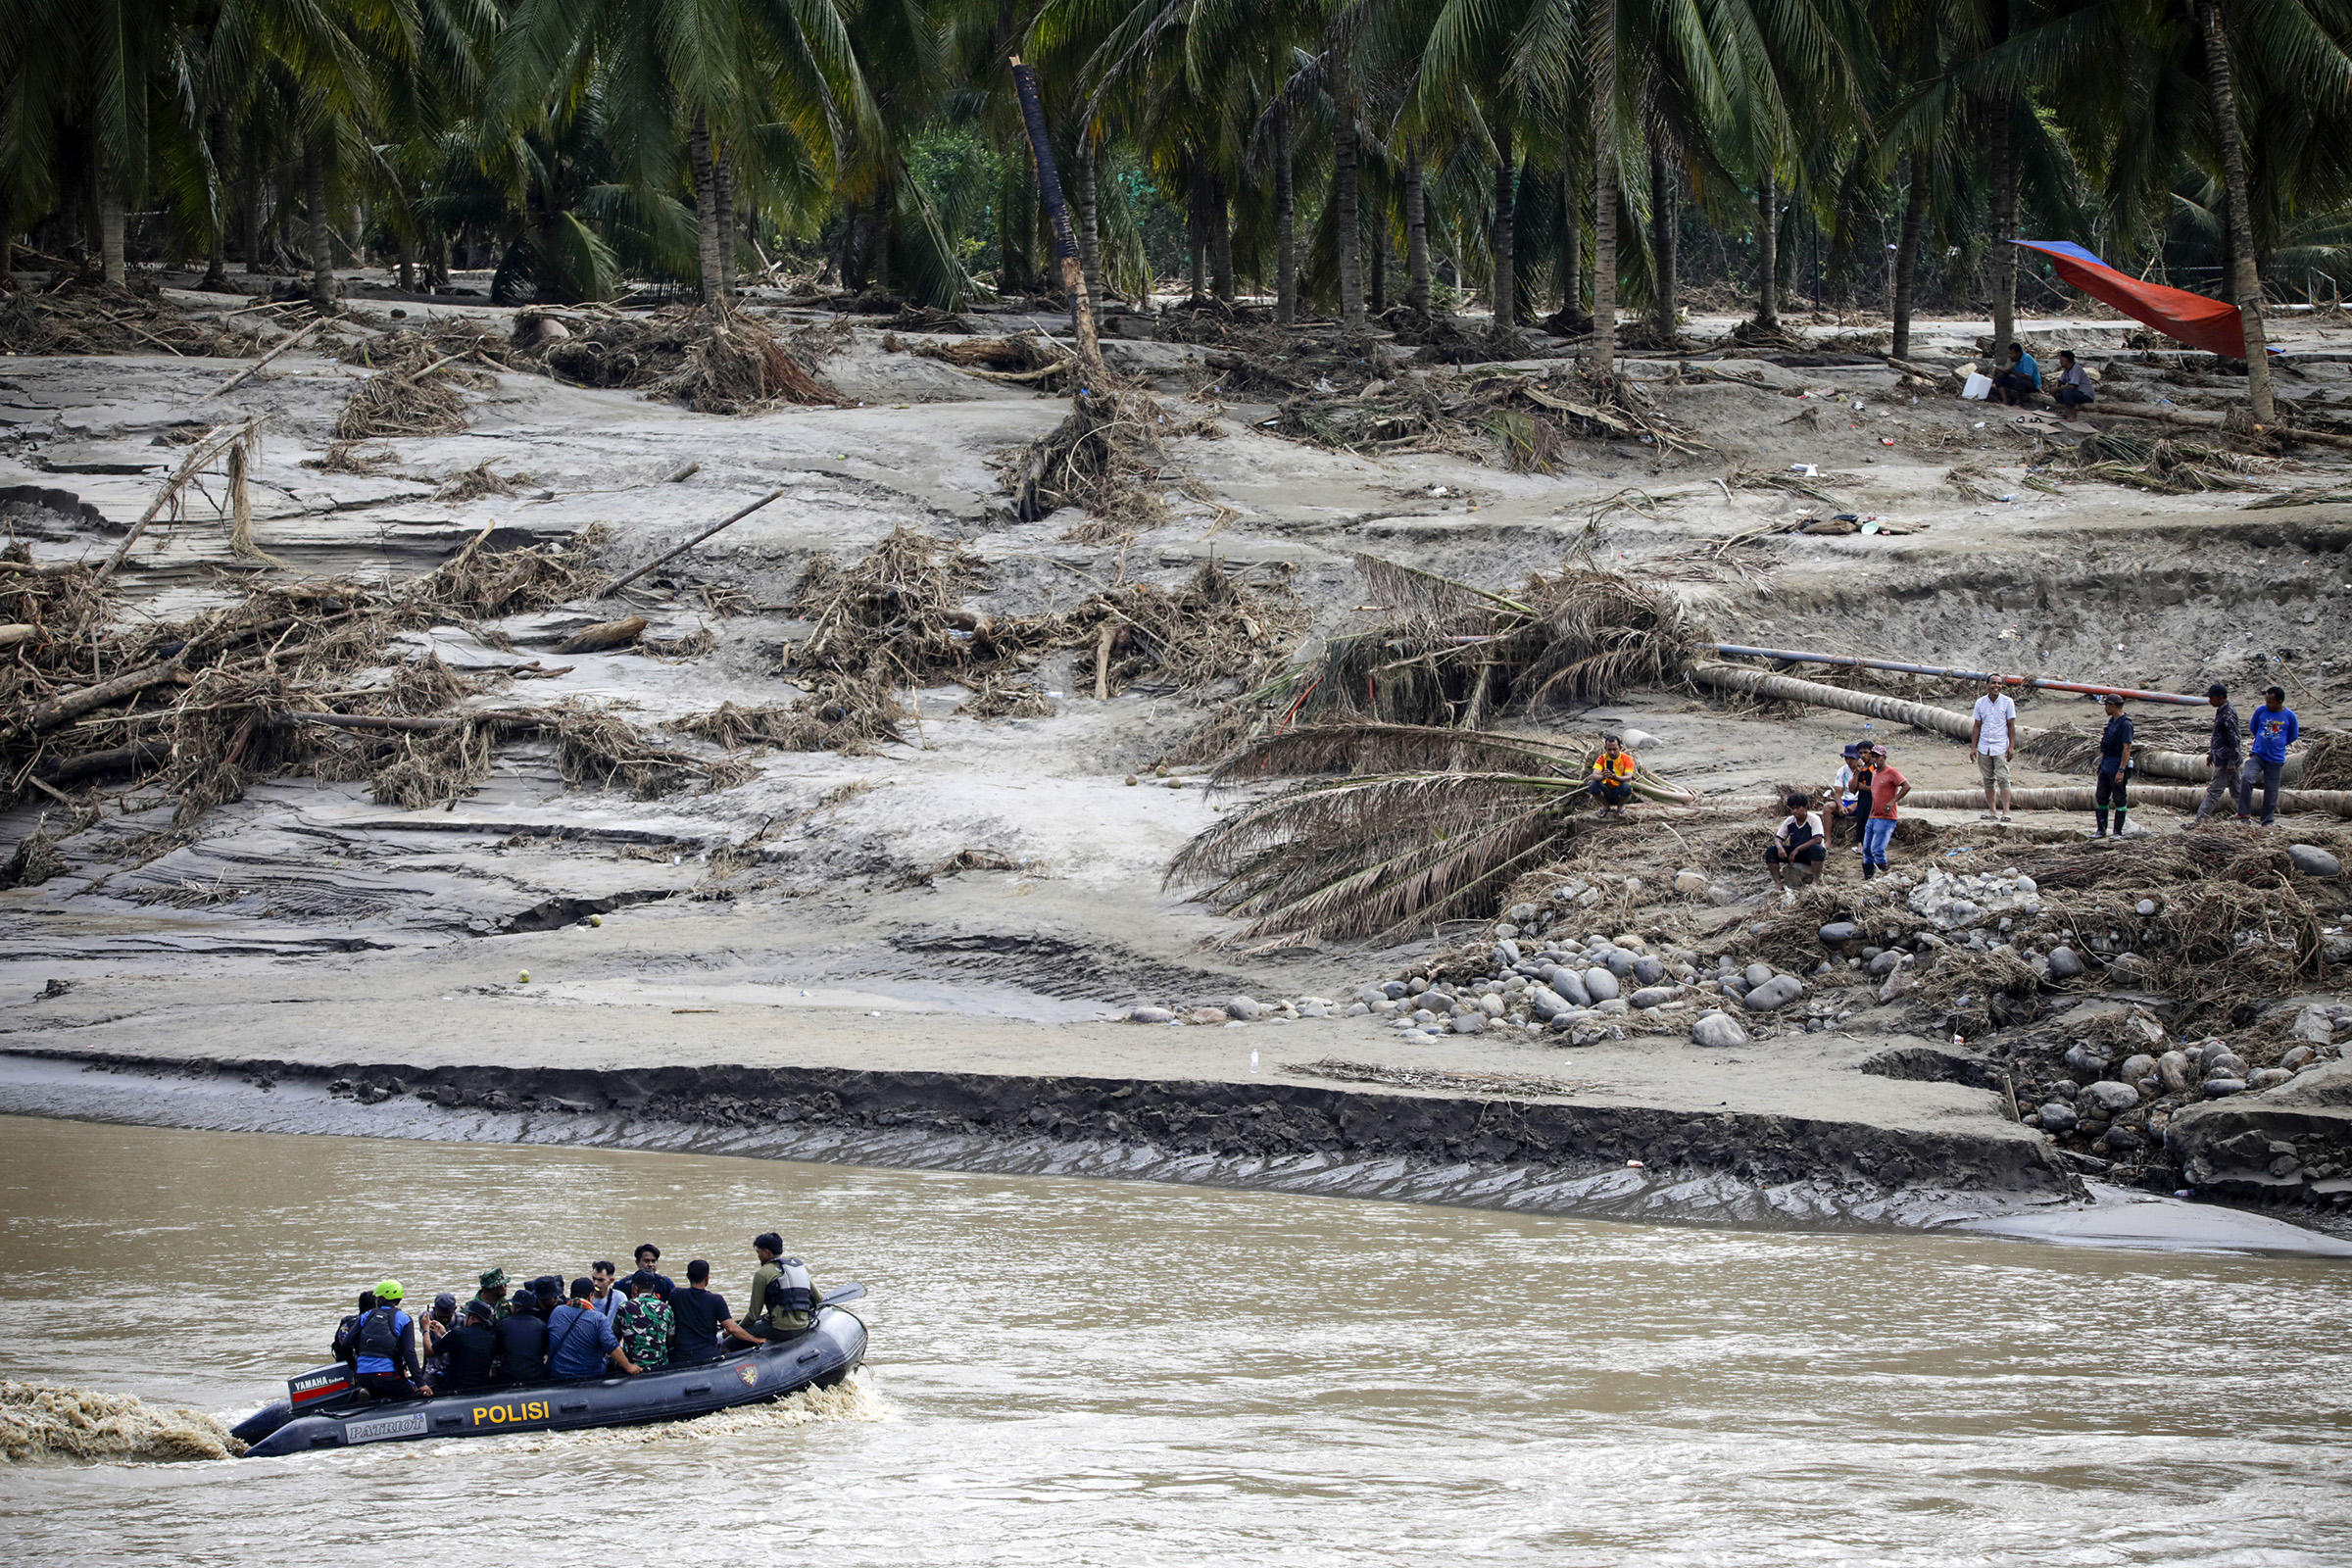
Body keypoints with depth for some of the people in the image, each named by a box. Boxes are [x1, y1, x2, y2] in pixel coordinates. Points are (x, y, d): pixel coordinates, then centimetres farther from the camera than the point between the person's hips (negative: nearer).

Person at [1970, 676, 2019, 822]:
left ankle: (2006, 811, -15)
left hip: (2001, 748, -3)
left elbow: (2011, 726, 0)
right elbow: (1977, 726, 11)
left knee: (2003, 779, -11)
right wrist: (1973, 747, 5)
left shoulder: (2007, 702, -1)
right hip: (1984, 747, 3)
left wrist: (2011, 747, -6)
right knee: (1988, 780, 7)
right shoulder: (1980, 703, 6)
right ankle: (1992, 811, 13)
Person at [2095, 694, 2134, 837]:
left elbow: (2127, 748, -19)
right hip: (2106, 766, 9)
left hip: (2117, 768, -9)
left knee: (2120, 800, -1)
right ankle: (2101, 830, 15)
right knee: (2102, 798, 9)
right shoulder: (2111, 722, 13)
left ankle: (2118, 832, 2)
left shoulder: (2125, 724, -15)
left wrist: (2121, 770, -24)